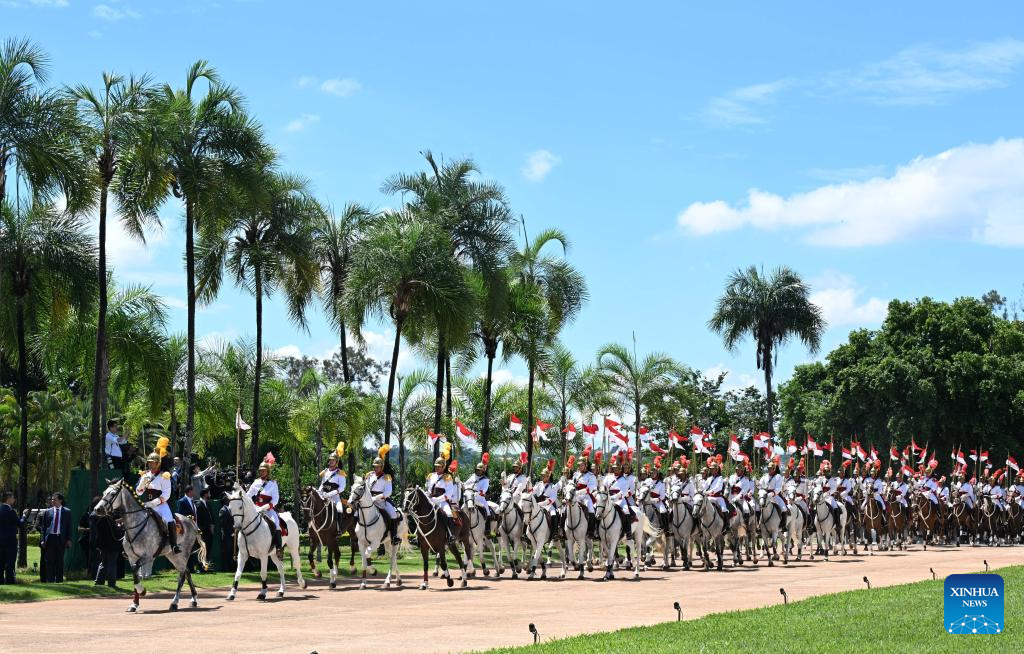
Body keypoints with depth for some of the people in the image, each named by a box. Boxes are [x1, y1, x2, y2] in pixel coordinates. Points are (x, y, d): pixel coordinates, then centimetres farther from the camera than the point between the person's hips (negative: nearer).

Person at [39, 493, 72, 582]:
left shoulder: (67, 512, 8)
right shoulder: (47, 512, 10)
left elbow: (69, 527, 7)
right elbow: (43, 527, 9)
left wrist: (69, 540, -2)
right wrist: (42, 539, 0)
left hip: (61, 538, -1)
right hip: (50, 538, 1)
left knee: (60, 561, 3)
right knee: (49, 561, -1)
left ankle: (59, 580, 9)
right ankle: (50, 580, 2)